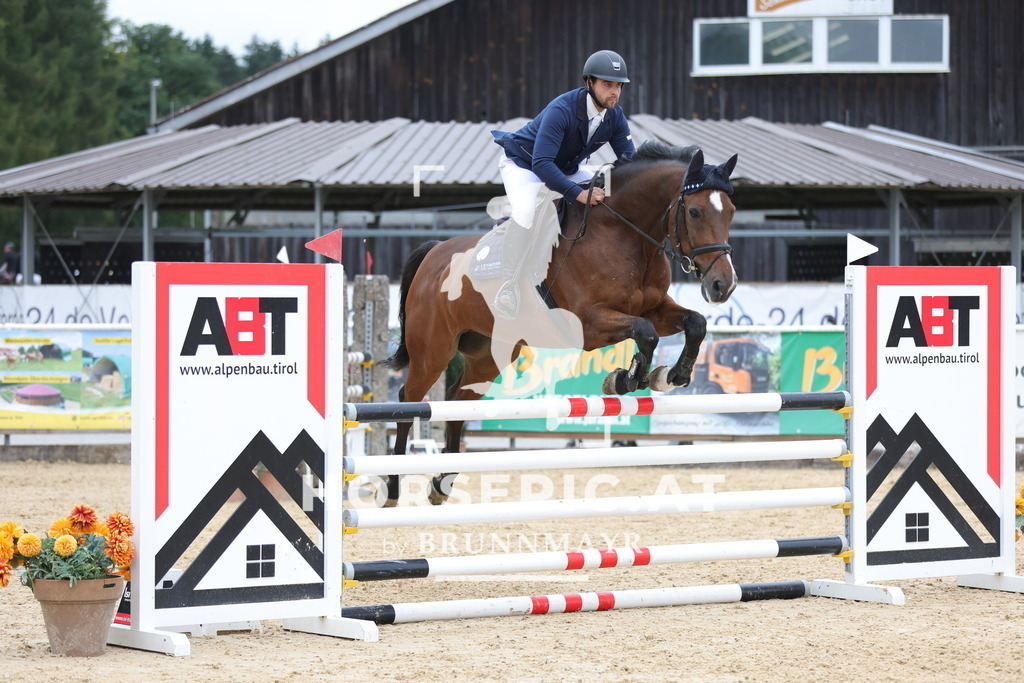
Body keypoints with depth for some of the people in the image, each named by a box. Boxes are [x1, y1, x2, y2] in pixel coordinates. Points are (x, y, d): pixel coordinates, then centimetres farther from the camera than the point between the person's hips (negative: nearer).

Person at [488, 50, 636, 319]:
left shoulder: (615, 117, -12)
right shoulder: (562, 110, -33)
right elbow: (542, 164, -40)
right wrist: (578, 193, -49)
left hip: (567, 170, 7)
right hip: (524, 166, -7)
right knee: (527, 210, -37)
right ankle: (508, 286, -27)